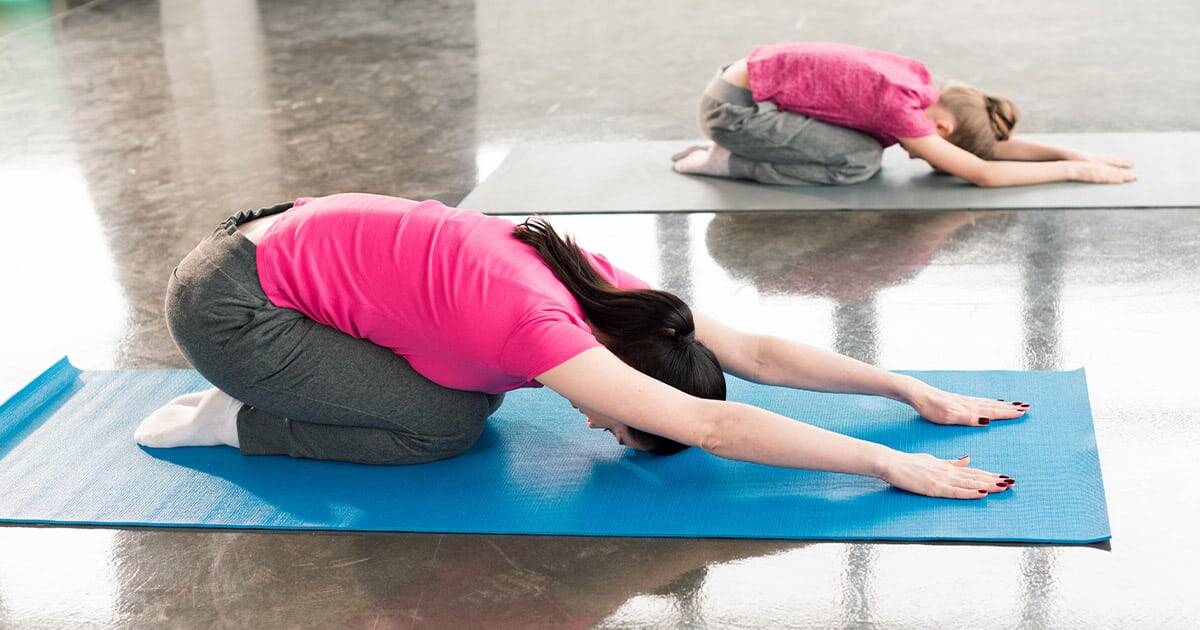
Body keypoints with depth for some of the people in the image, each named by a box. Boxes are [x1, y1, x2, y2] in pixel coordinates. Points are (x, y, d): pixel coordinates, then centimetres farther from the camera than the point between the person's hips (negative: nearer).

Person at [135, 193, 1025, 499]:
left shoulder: (595, 284, -6)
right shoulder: (538, 325, -29)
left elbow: (757, 352, -3)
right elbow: (713, 426, -35)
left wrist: (917, 391, -5)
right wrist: (894, 466, -33)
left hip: (290, 244, 8)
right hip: (227, 303, -8)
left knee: (473, 389, 7)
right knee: (448, 425, -11)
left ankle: (267, 384, 20)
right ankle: (234, 422, 3)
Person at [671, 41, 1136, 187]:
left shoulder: (919, 81, 1)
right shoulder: (900, 106, -23)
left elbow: (994, 143, 8)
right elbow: (980, 172, -21)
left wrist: (1074, 154, 0)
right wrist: (1074, 170, -16)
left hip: (754, 81, 9)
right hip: (732, 108, -9)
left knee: (866, 148, 7)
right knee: (858, 161, -16)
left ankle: (743, 149, 11)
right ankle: (729, 162, -8)